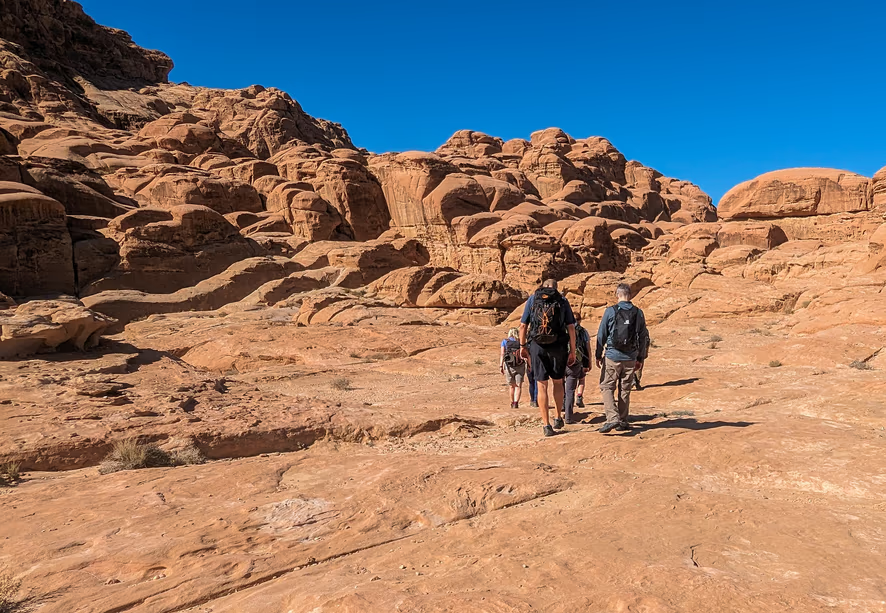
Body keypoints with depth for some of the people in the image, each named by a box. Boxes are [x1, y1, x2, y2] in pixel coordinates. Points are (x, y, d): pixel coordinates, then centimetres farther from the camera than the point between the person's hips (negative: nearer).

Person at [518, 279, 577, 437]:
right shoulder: (563, 301, 5)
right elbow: (571, 328, 0)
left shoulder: (532, 299, 6)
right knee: (557, 382, 21)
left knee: (542, 386, 5)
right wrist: (572, 351, 4)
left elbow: (523, 325, 3)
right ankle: (559, 418, 28)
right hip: (558, 347, 1)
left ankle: (546, 425, 5)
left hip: (537, 347, 0)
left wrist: (522, 346, 12)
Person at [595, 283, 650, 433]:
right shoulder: (639, 313, 3)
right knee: (625, 390, 13)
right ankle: (623, 421, 18)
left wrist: (598, 355, 7)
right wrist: (640, 358, 18)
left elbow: (601, 335, -3)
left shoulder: (610, 311, -6)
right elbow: (643, 338, 9)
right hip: (630, 359, 3)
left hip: (613, 357, -3)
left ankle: (612, 418, -12)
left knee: (607, 387, 4)